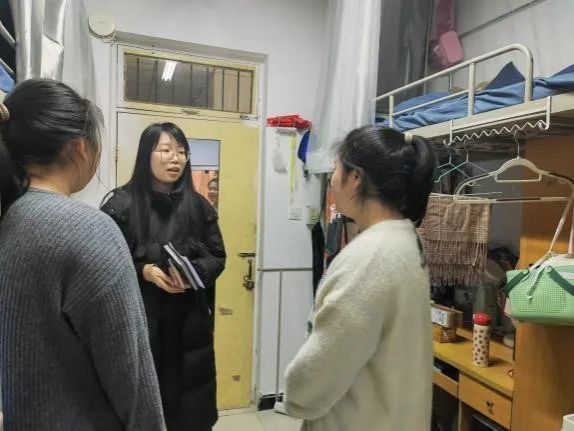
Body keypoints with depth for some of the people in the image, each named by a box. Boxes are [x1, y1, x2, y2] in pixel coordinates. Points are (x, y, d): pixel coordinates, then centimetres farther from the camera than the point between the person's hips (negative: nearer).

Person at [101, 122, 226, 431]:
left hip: (190, 322, 3)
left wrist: (194, 272, -12)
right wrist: (143, 271, -17)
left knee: (192, 405, 9)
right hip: (139, 320, -2)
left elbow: (218, 257, 8)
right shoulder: (122, 204, -4)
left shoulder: (198, 205, 5)